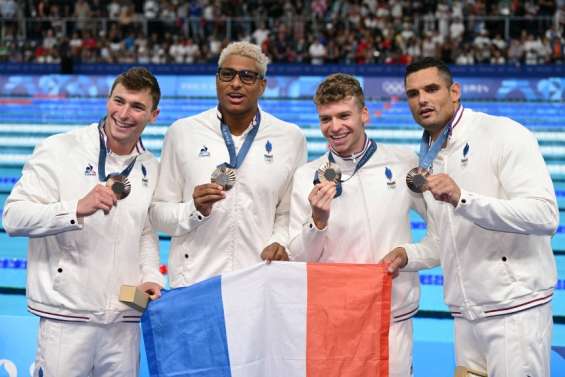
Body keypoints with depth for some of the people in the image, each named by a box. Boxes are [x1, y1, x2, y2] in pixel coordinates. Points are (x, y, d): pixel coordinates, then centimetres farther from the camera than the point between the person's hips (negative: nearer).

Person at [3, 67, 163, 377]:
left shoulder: (152, 168, 11)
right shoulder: (58, 150, -6)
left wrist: (151, 276, 5)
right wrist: (77, 209, -27)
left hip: (124, 320, 5)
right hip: (66, 317, -5)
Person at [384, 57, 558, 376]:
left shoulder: (504, 134, -9)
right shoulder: (430, 161, 13)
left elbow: (545, 216, -21)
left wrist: (462, 199, -28)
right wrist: (409, 256, 1)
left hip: (515, 307, -7)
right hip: (465, 313, 7)